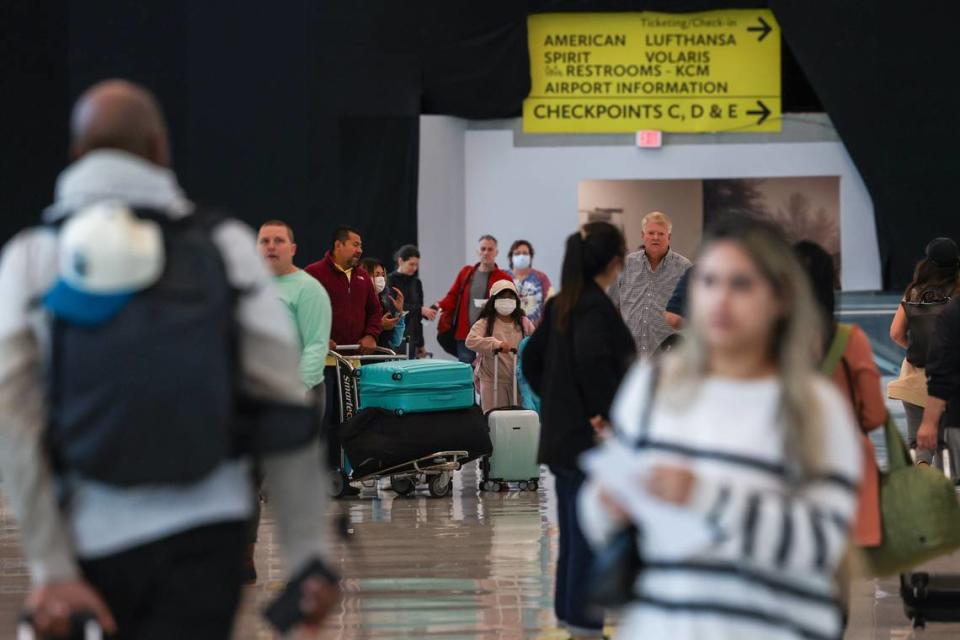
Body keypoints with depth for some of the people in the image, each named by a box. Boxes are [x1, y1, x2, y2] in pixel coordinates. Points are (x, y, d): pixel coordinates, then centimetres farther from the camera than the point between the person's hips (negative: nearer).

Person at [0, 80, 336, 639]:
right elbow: (285, 405, -6)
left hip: (93, 542, 2)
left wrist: (51, 570, -12)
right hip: (203, 532, -1)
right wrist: (308, 555, -3)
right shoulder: (226, 247, -1)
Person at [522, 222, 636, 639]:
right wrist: (607, 413, -24)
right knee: (591, 540, -2)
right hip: (591, 439, -9)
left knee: (572, 537, 17)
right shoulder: (597, 307, -17)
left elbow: (532, 359, 18)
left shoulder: (561, 305, 10)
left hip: (561, 434, 9)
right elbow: (593, 359, -33)